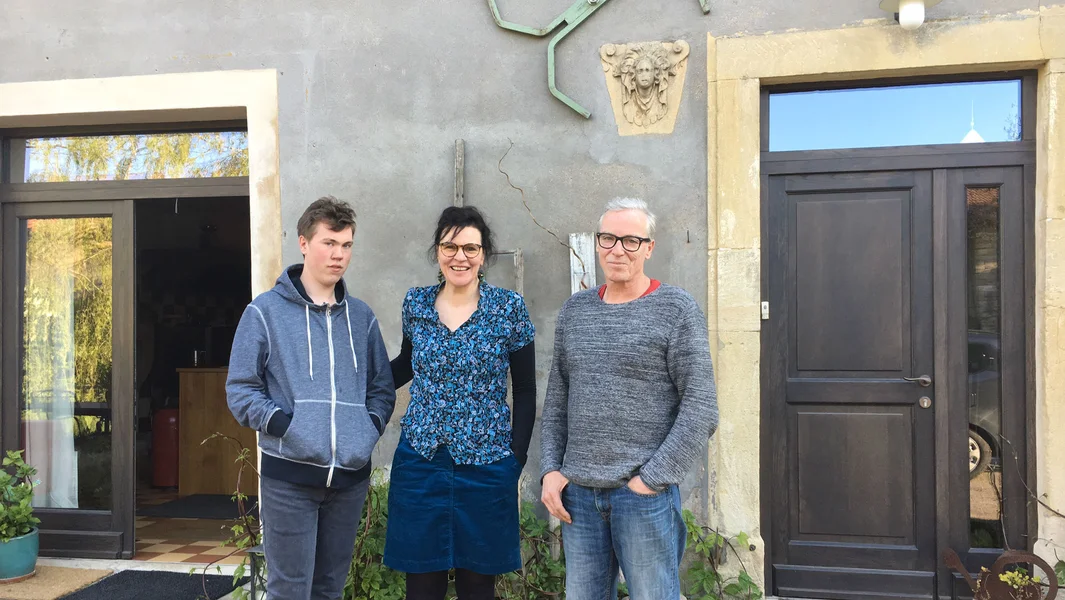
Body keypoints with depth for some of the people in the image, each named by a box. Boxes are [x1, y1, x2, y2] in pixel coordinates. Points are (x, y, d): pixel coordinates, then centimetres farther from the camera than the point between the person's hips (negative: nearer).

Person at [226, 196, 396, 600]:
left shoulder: (361, 317, 10)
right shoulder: (266, 311, -2)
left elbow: (382, 386, 15)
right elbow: (240, 389, -3)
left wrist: (372, 426, -2)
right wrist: (283, 424, -16)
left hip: (351, 475, 4)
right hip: (289, 475, -4)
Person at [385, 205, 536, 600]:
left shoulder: (509, 308, -5)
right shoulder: (416, 303, 3)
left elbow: (525, 391, -1)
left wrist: (516, 459, -6)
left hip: (486, 463, -2)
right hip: (420, 459, 2)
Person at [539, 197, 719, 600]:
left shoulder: (677, 309, -4)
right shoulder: (575, 310, 10)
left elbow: (701, 410, -9)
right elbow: (556, 401, 13)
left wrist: (651, 479, -12)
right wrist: (550, 469, 3)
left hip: (643, 493, -4)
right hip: (578, 492, 4)